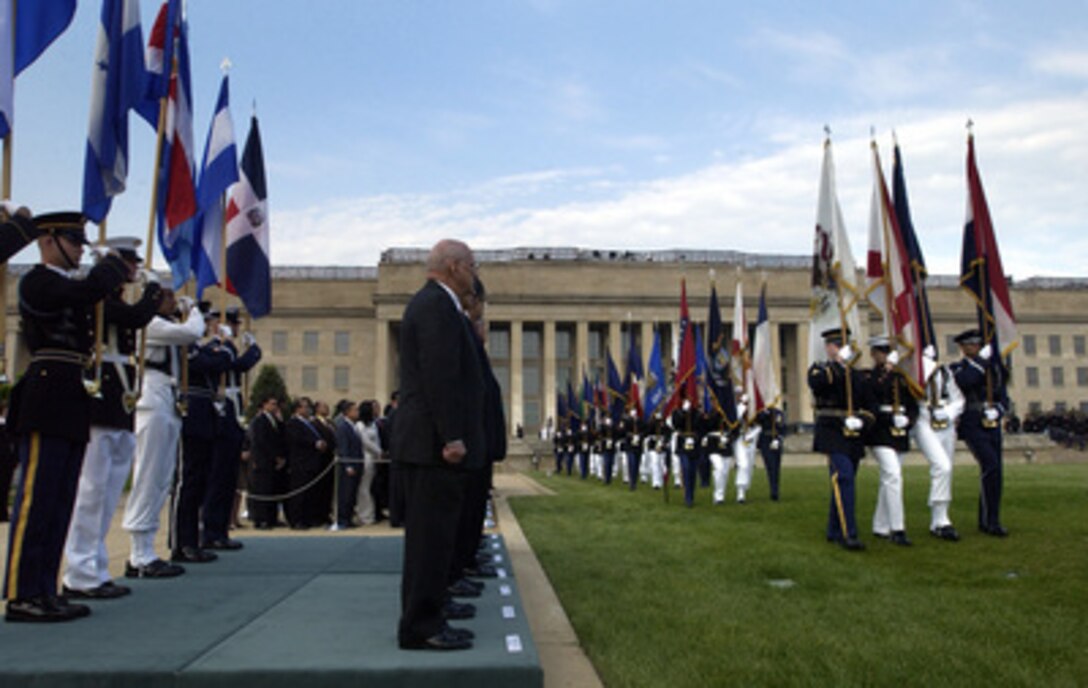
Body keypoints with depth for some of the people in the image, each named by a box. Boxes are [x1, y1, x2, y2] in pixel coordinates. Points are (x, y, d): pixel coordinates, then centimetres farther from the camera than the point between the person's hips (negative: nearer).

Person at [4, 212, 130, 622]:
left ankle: (44, 591, 16)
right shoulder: (37, 281, -6)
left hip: (70, 409, 9)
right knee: (35, 499, -6)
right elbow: (89, 291, -21)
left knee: (60, 502, 10)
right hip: (46, 406, -9)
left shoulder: (67, 287, 22)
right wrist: (113, 266, -4)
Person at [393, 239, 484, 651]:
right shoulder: (438, 305, -13)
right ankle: (421, 627, 2)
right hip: (435, 443, -11)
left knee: (428, 536, 14)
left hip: (426, 442, 11)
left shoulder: (430, 303, 20)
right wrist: (452, 437, -22)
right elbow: (440, 376, -21)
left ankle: (423, 622, 22)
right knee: (432, 536, -5)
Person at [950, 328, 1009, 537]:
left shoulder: (992, 367, 15)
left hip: (992, 425, 6)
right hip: (972, 425, -5)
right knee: (990, 465, -20)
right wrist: (980, 360, -17)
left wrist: (996, 410, -8)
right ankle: (991, 520, -14)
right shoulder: (957, 369, 0)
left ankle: (986, 521, 18)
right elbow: (964, 382, -23)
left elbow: (1003, 397, 13)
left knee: (992, 472, 7)